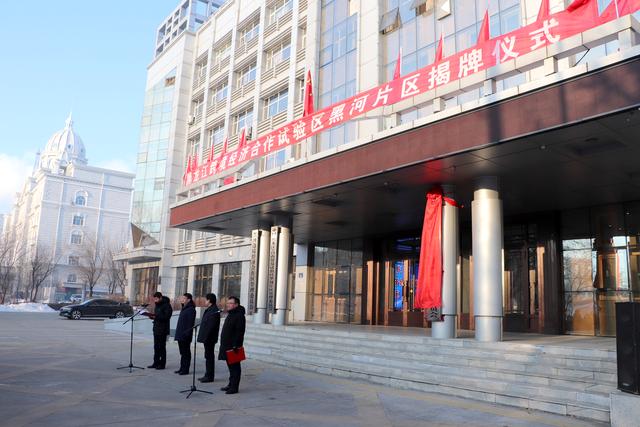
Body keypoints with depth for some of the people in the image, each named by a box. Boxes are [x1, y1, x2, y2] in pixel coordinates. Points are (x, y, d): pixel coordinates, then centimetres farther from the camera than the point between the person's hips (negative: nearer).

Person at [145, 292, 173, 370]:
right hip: (156, 328, 8)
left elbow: (166, 317, -21)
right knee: (156, 347, 12)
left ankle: (162, 364, 4)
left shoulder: (166, 305, -13)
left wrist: (156, 316, -25)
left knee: (162, 347, -2)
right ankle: (156, 363, 19)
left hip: (162, 330, -8)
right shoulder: (157, 305, 14)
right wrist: (151, 315, 0)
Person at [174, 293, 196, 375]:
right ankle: (182, 368, 22)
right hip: (180, 334, 9)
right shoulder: (184, 308, 15)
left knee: (186, 352, -1)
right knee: (182, 352, 14)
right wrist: (178, 333, 16)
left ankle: (185, 369, 4)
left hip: (185, 335, -9)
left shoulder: (191, 309, -13)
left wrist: (187, 333, -22)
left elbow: (190, 323, -18)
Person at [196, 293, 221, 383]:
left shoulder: (214, 311, -18)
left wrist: (206, 337, -23)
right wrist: (203, 336, 17)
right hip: (207, 338, 10)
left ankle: (210, 376, 2)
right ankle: (208, 375, 22)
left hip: (209, 338, -10)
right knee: (208, 356, 15)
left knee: (209, 356, -4)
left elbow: (211, 326, -23)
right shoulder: (209, 310, 15)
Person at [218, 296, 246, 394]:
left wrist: (235, 346, -24)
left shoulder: (239, 315, -15)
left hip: (233, 347, -10)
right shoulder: (230, 314, 17)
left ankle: (234, 387, 2)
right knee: (230, 366, 16)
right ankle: (231, 385, 25)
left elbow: (239, 332, -21)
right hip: (227, 346, 10)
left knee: (234, 367, -3)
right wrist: (224, 345, 19)